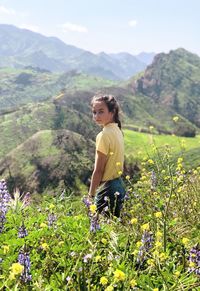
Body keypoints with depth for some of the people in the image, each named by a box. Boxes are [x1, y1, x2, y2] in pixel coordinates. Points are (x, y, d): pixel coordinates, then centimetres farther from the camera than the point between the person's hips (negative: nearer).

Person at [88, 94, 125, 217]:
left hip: (108, 189, -9)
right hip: (119, 185, 9)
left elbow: (98, 170, -15)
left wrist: (91, 194, -6)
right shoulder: (117, 130, 8)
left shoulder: (104, 135, -18)